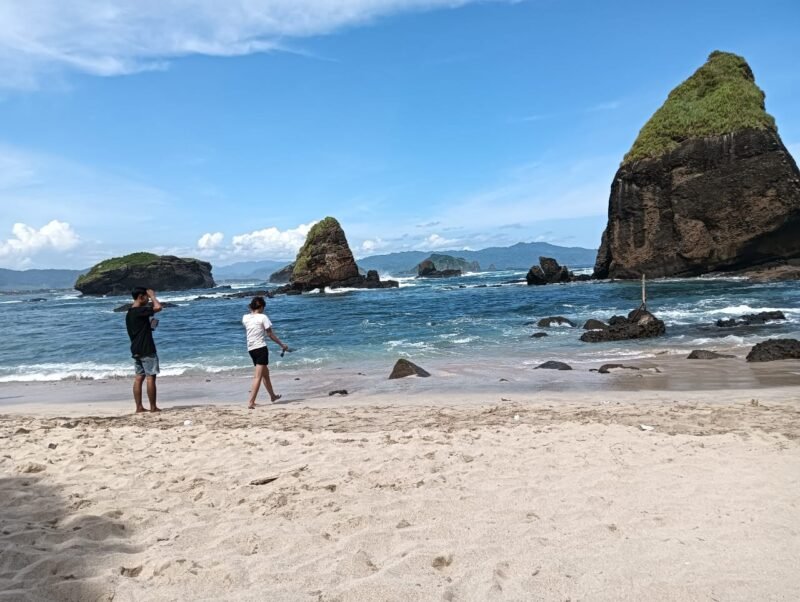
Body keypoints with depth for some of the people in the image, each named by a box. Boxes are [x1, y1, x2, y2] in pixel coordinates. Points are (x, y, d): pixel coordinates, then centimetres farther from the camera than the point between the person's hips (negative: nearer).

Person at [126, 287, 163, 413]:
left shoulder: (129, 313, 14)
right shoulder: (140, 311, -15)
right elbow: (158, 307, -28)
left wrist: (149, 326, 17)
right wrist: (152, 295, -12)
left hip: (136, 350, 9)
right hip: (146, 350, -9)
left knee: (139, 378, 8)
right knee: (150, 378, -5)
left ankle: (139, 407, 9)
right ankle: (153, 407, -2)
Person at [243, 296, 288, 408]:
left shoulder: (245, 317, 6)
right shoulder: (263, 317, -8)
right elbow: (270, 334, -6)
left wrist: (252, 311, 19)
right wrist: (282, 345, 4)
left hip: (250, 349, 7)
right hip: (261, 348, -7)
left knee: (265, 373, 23)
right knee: (258, 376, -8)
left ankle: (273, 396, 38)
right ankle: (251, 402, -17)